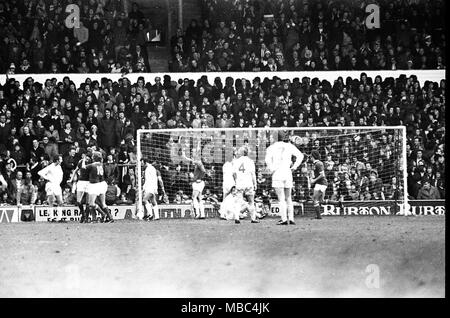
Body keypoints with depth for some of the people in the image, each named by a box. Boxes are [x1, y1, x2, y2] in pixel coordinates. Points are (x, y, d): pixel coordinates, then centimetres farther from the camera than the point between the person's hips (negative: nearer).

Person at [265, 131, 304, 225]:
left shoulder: (272, 147, 1)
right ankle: (291, 218, 9)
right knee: (288, 198, 13)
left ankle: (284, 219, -8)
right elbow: (300, 155, -2)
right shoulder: (290, 146, 7)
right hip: (288, 175, 2)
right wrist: (294, 166, 2)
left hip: (277, 175, -2)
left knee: (281, 199, -3)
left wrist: (271, 169, -5)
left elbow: (268, 159, -14)